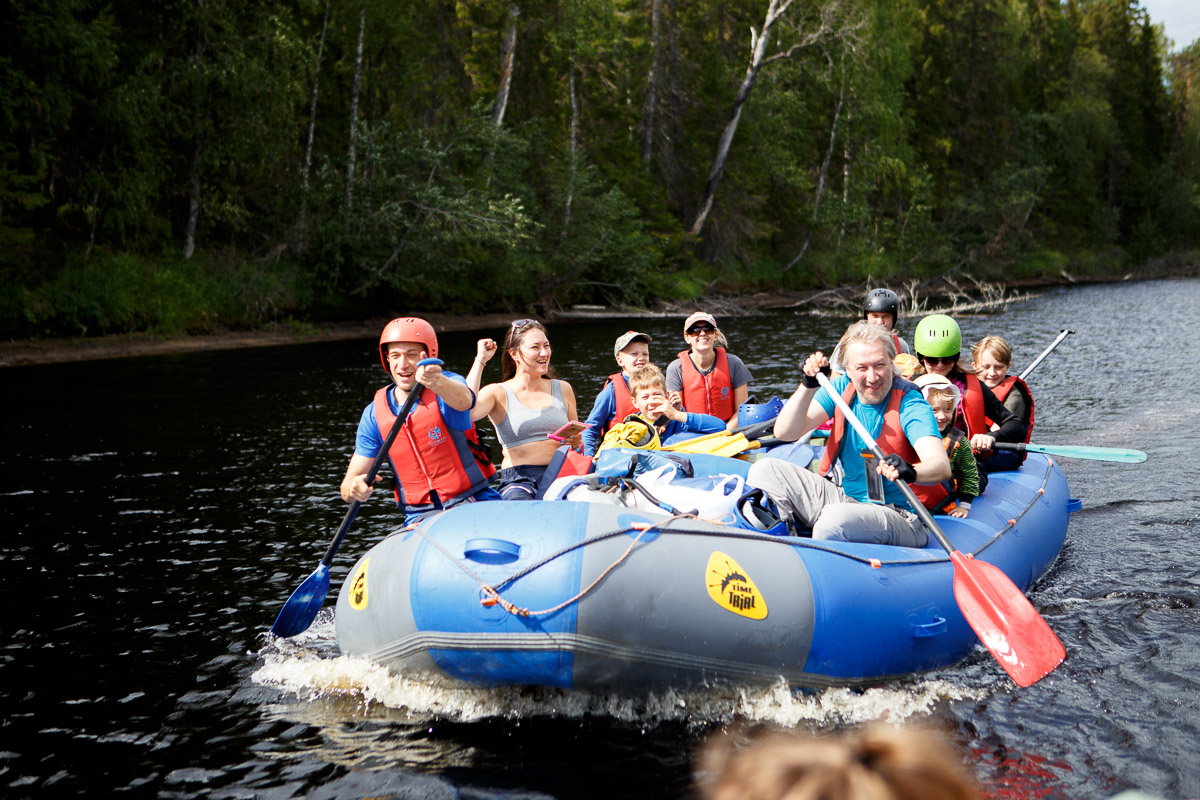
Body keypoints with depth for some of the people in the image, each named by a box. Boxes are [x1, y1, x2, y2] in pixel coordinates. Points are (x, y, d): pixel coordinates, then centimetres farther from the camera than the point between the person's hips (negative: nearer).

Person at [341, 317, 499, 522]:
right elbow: (348, 485, 4)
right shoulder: (373, 414, 4)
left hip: (477, 506, -2)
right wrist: (353, 489, -21)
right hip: (421, 517, 2)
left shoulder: (449, 382, -4)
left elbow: (463, 400, -31)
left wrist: (437, 382, -53)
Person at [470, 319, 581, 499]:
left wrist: (576, 441, 2)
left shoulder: (563, 389, 17)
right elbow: (466, 411, -18)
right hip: (518, 480, -4)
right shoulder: (498, 393, 5)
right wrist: (480, 361, -8)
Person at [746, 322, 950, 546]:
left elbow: (942, 467, -29)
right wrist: (808, 385, -19)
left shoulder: (909, 403, -14)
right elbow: (785, 433, -6)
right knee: (765, 470, -5)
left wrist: (910, 472, -51)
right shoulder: (843, 389, 2)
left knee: (835, 518, -37)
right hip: (845, 499, 6)